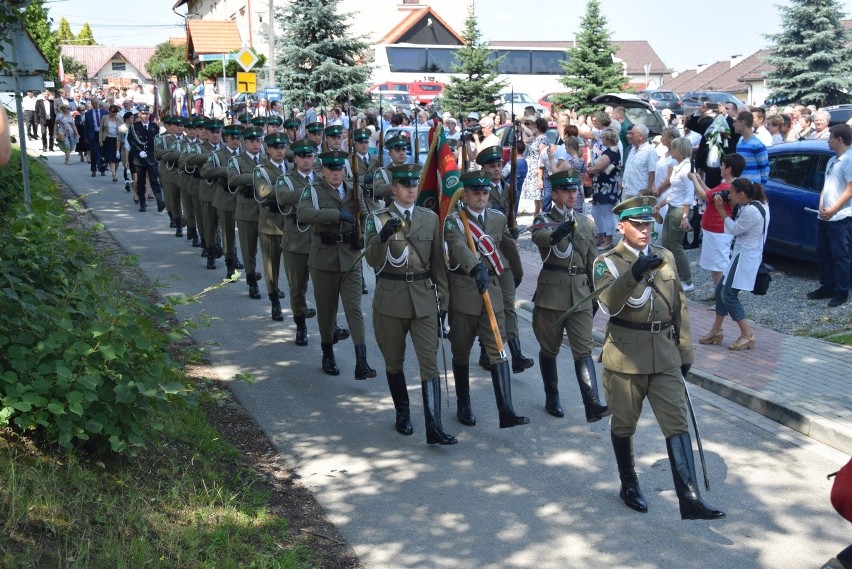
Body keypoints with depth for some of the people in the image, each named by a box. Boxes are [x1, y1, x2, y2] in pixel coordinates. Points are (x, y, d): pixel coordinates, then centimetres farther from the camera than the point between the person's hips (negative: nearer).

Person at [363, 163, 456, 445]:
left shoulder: (430, 218, 6)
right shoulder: (378, 219, -2)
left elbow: (438, 263, 10)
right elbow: (373, 261, -14)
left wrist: (442, 301, 9)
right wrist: (383, 236, -32)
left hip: (424, 301, 1)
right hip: (390, 300, -1)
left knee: (430, 363, -7)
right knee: (394, 363, 12)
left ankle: (434, 428, -8)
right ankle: (402, 414, 32)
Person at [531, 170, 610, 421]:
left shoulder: (586, 223, 11)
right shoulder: (544, 220, -2)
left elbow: (591, 261, 17)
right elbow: (539, 237, -28)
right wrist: (557, 233, -50)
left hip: (580, 294, 3)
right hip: (551, 293, -2)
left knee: (583, 350, -6)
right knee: (549, 348, 10)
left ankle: (592, 404, -14)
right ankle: (552, 398, 26)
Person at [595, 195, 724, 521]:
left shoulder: (666, 257, 9)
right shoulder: (608, 262, -5)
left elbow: (680, 307, 14)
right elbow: (609, 304, -25)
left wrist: (685, 351, 13)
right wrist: (634, 274, -40)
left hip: (665, 356, 3)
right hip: (625, 356, -3)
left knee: (677, 423, -4)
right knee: (624, 424, 11)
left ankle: (690, 499, -6)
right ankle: (629, 484, 31)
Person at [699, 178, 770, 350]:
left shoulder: (751, 211, -24)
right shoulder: (757, 204, 8)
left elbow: (734, 229, -14)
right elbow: (739, 225, 9)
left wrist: (721, 209, -8)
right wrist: (730, 206, 0)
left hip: (746, 258, -11)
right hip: (741, 254, 11)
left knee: (729, 295, -6)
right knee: (721, 289, 14)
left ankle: (747, 336, 2)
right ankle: (716, 331, 22)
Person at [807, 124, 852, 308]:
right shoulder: (832, 161, 15)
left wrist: (832, 210, -16)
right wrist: (821, 205, 1)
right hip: (824, 216, 9)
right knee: (823, 254, 14)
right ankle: (827, 287, 26)